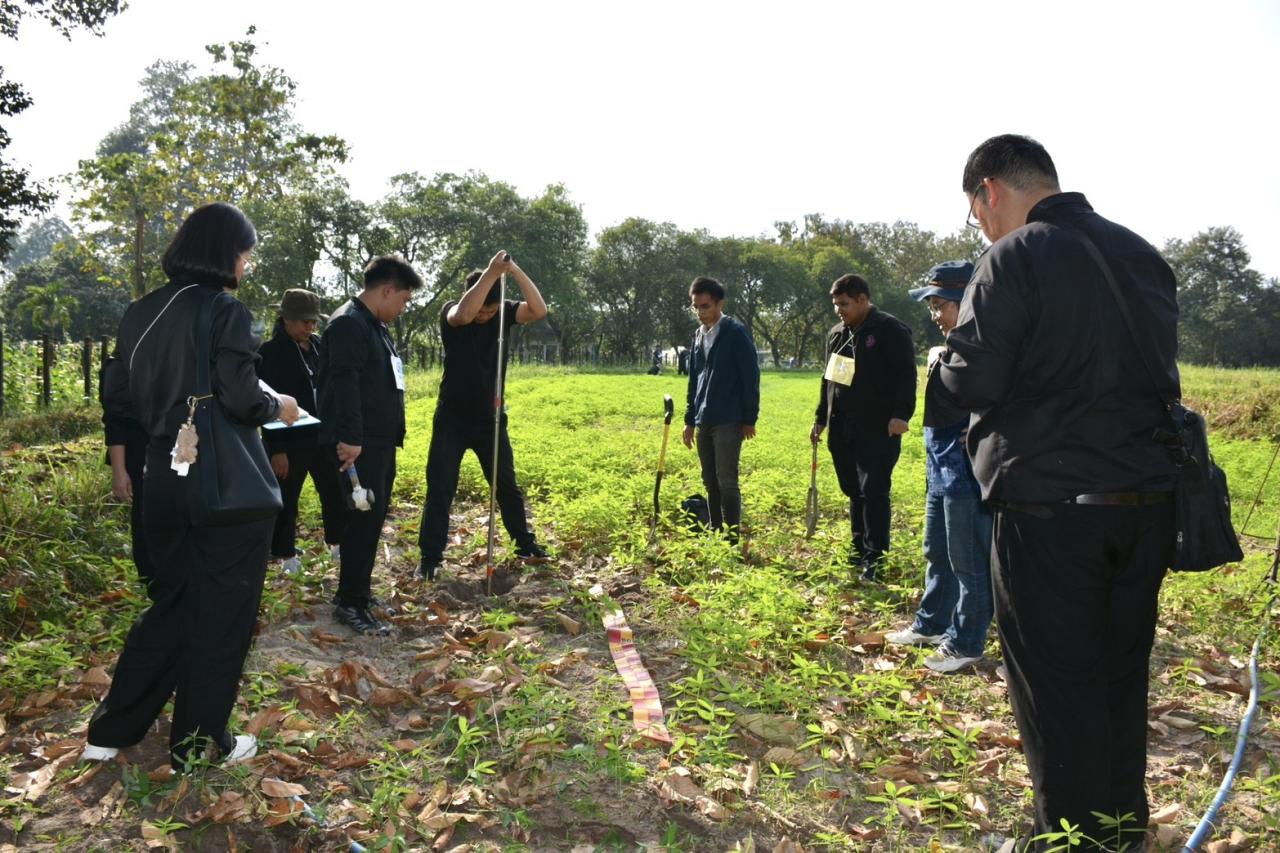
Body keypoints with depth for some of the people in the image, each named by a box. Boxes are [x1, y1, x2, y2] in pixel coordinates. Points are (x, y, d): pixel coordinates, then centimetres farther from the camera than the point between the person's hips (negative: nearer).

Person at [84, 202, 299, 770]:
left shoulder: (141, 314, 7)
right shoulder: (225, 313, -16)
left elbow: (116, 397, 11)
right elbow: (242, 400, -23)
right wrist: (279, 406, -3)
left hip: (164, 476, 7)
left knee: (170, 602, 22)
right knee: (221, 613, 8)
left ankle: (110, 732, 28)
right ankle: (199, 745, 20)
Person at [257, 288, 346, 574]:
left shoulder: (319, 346, 7)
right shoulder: (269, 352, -9)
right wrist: (276, 448, -14)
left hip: (323, 435, 5)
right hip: (289, 441, -5)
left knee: (336, 492, 11)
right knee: (286, 499, 7)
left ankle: (337, 543, 28)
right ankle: (286, 554, 21)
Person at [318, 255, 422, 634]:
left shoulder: (376, 326, 19)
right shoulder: (349, 323, -14)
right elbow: (344, 383, -24)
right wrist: (350, 437, -29)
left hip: (381, 441, 10)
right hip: (360, 443, -10)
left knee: (372, 517, 15)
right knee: (364, 518, -8)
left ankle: (357, 591, 25)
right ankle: (351, 603, 0)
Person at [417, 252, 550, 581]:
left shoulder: (505, 312, -6)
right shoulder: (450, 312, -14)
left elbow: (539, 311, -24)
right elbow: (464, 314, -39)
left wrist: (515, 271, -33)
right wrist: (492, 273, -41)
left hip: (490, 418, 3)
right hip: (452, 419, -3)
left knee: (507, 485, 15)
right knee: (440, 489, -1)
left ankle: (525, 543, 30)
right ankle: (430, 556, 10)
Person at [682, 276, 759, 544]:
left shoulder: (736, 333, -7)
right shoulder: (699, 336, 14)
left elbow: (751, 376, -9)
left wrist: (750, 419, -12)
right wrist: (690, 420, 17)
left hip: (728, 421, -7)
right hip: (704, 421, 7)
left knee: (726, 481, -8)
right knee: (710, 482, 11)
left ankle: (733, 540, -1)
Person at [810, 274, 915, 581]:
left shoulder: (890, 330, -6)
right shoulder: (836, 334, 17)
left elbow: (906, 375, -11)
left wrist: (901, 414, -21)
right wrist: (821, 418, 23)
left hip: (878, 429, -7)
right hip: (842, 429, 7)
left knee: (874, 492, -8)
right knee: (853, 492, 12)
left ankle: (875, 558, -3)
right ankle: (859, 550, 22)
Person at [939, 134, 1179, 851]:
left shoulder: (1015, 258, -11)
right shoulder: (1144, 254, 11)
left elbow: (972, 382, -14)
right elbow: (1160, 368, 19)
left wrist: (954, 354, 7)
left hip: (1048, 505, -7)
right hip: (1148, 500, 7)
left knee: (1057, 687, 5)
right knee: (1122, 677, 18)